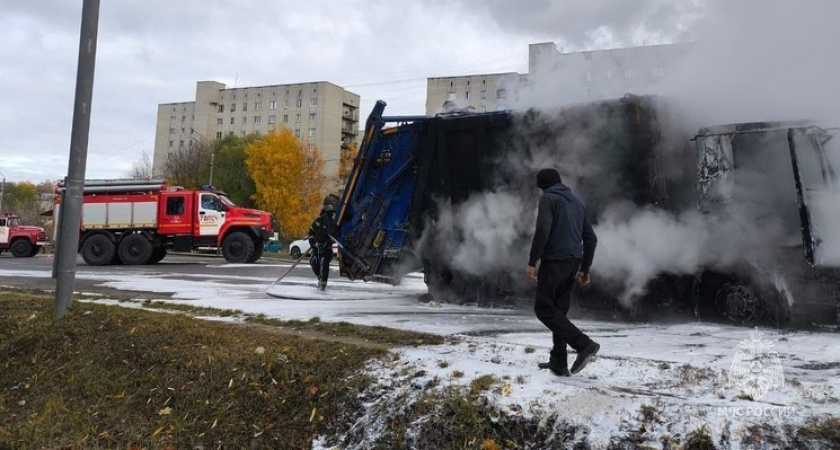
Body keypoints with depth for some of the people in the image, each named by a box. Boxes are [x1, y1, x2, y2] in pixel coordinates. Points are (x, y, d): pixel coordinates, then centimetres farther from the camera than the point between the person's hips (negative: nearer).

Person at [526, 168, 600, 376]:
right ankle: (558, 363, 11)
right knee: (558, 310, 12)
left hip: (554, 260, -7)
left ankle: (584, 344, -13)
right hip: (573, 262, 8)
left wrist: (532, 262, -15)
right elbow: (590, 238, 19)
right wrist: (585, 269, 24)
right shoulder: (577, 202, 19)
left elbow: (542, 231, -18)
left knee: (544, 308, -2)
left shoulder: (548, 198, -3)